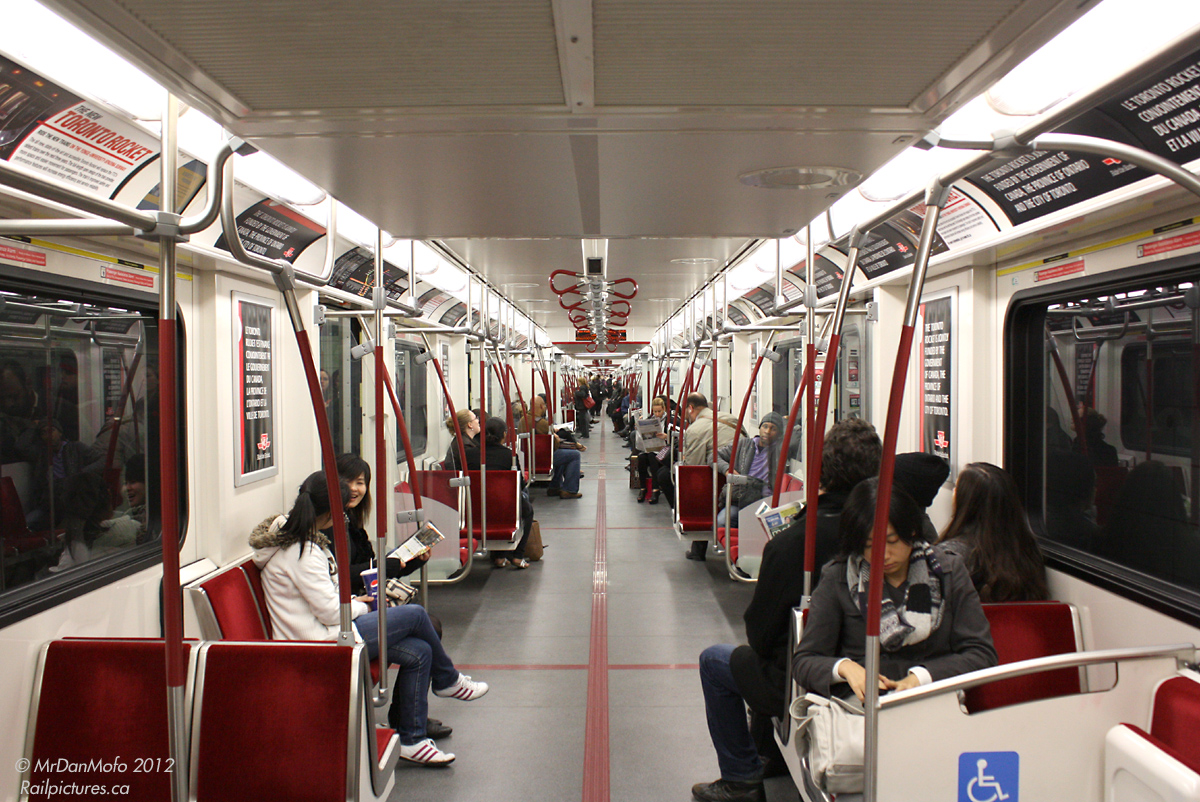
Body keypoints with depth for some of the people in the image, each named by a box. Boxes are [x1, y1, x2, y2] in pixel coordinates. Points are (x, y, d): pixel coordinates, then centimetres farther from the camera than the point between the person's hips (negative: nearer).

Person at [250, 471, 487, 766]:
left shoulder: (296, 538, 11)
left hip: (325, 633, 10)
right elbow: (331, 611, -21)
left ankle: (411, 739, 5)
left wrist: (351, 601, 7)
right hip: (322, 643, -10)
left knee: (418, 652, -2)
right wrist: (360, 606, -2)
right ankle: (448, 680, 16)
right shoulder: (300, 553, -22)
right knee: (415, 615, -10)